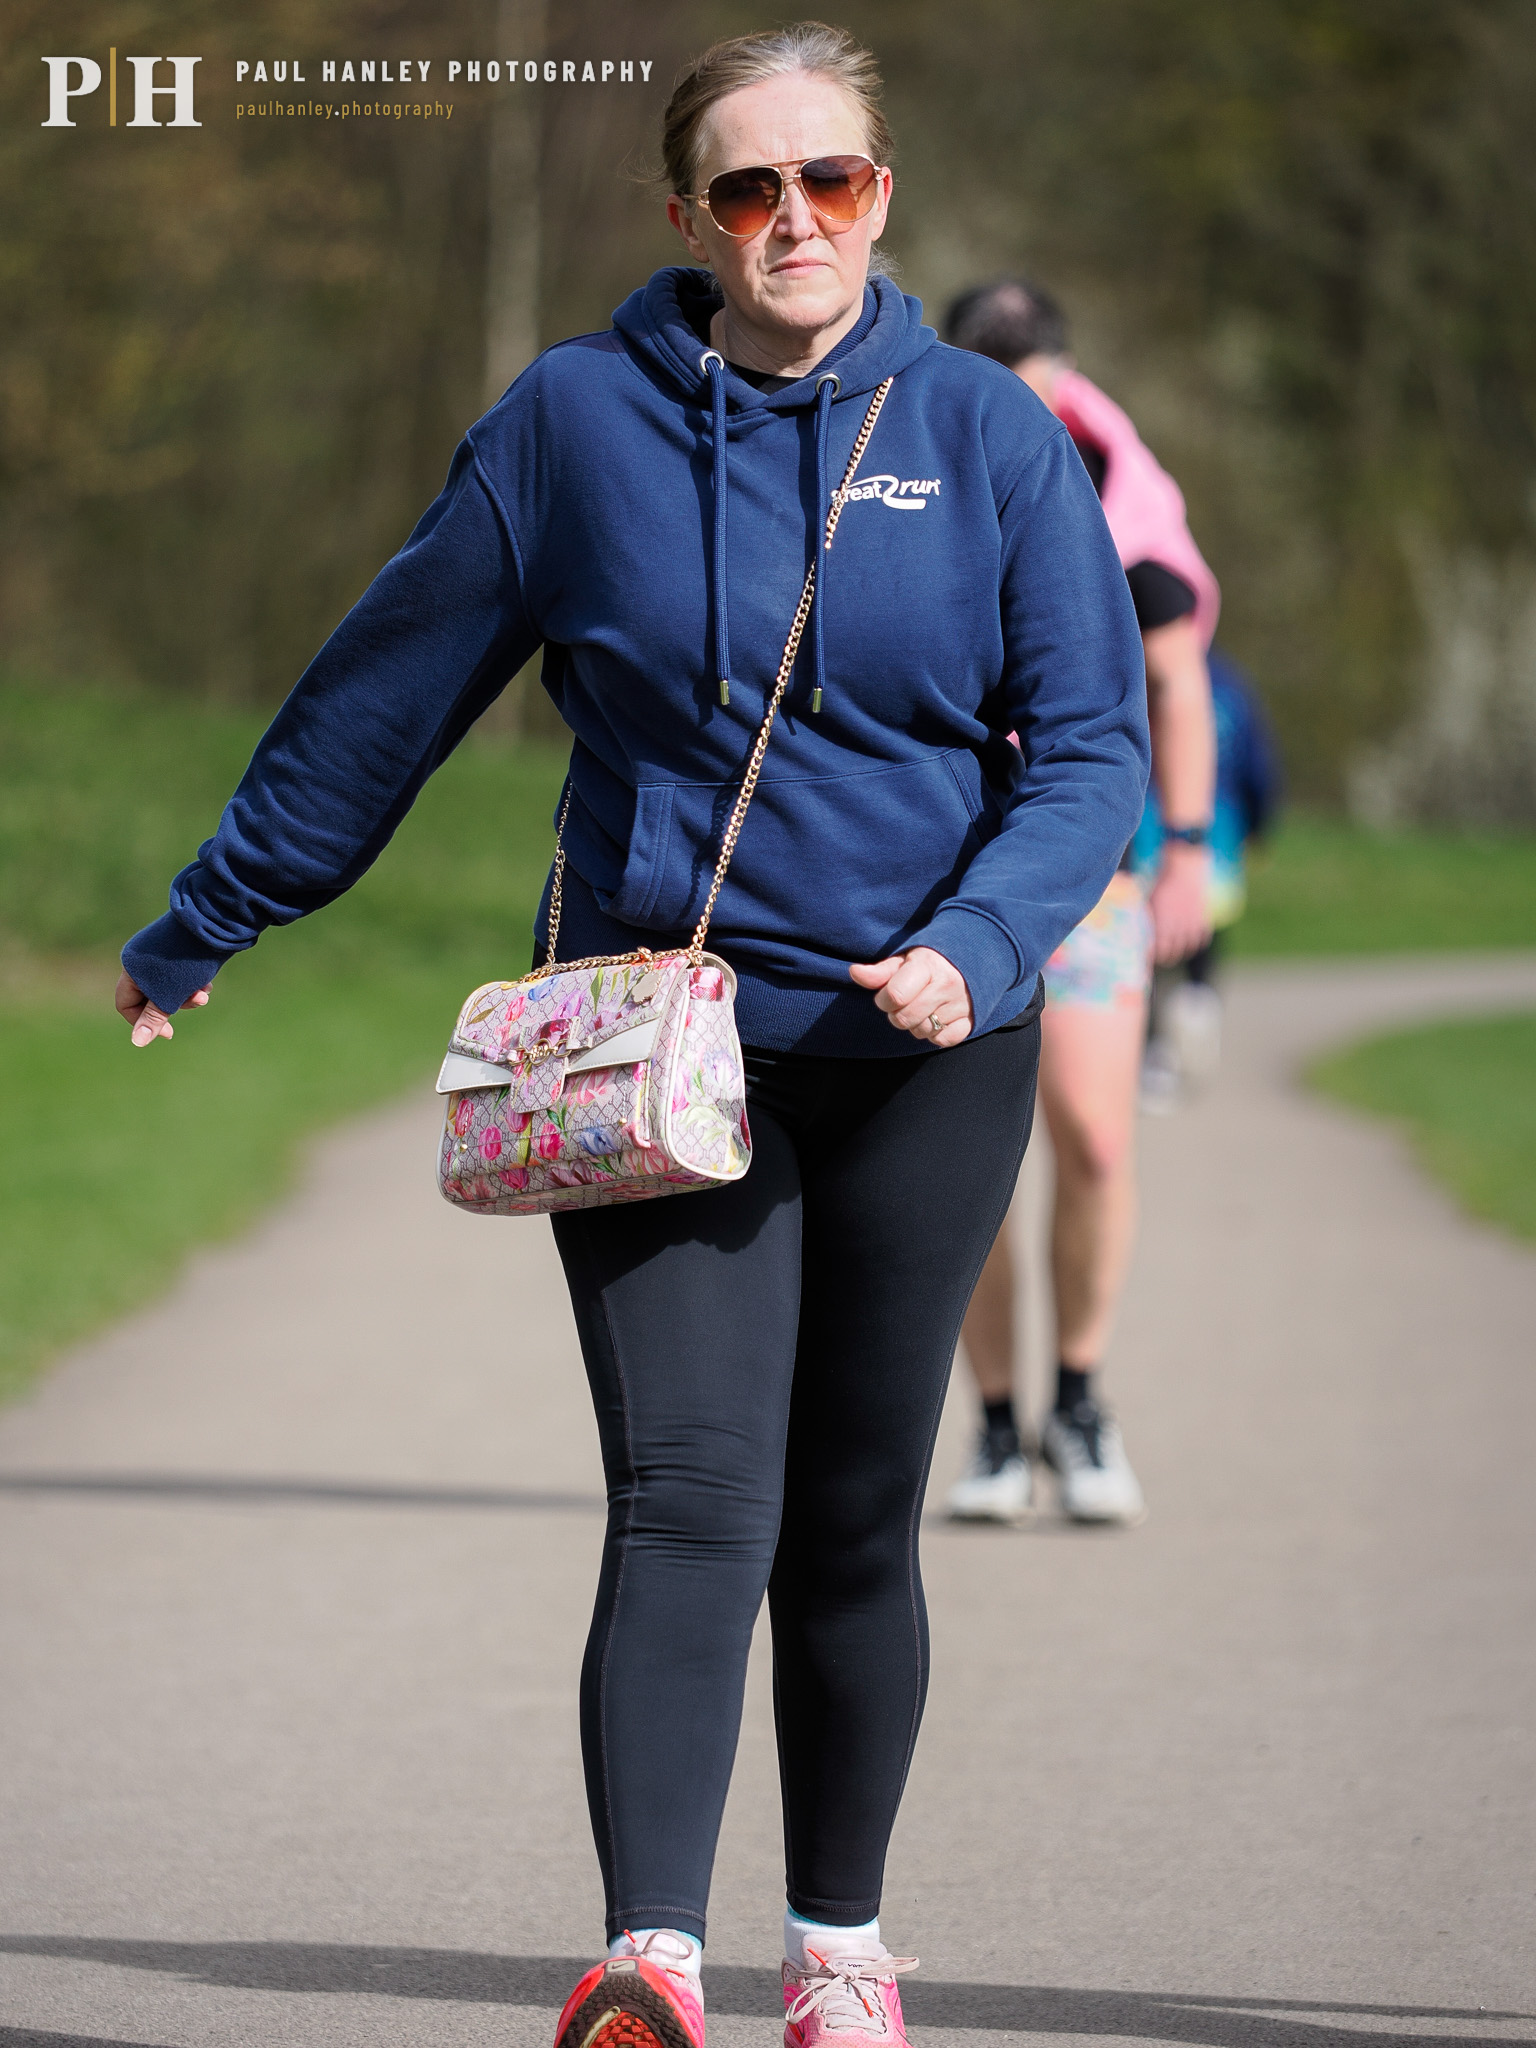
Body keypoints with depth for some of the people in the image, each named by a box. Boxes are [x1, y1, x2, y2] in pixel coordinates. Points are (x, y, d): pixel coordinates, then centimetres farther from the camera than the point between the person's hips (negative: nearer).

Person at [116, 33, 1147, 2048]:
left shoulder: (986, 433, 1)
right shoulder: (577, 422, -1)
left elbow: (1091, 741, 0)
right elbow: (384, 692, 8)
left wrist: (973, 943, -18)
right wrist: (198, 931, 15)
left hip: (921, 1052, 1)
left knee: (854, 1522, 10)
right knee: (688, 1506, -14)